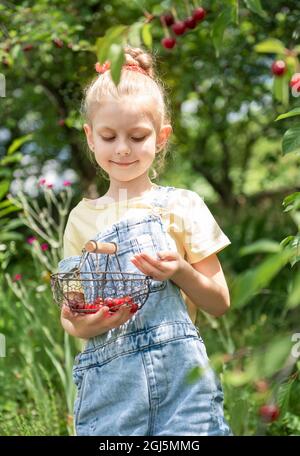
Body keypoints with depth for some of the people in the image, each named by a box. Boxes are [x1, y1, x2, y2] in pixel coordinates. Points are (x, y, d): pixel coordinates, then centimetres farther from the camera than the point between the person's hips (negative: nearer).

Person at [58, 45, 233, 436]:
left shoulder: (183, 205, 5)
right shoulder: (82, 217, 10)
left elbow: (220, 303, 6)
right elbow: (71, 314, 13)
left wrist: (180, 270, -12)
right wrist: (80, 326, -10)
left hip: (183, 372, -1)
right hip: (109, 382, 1)